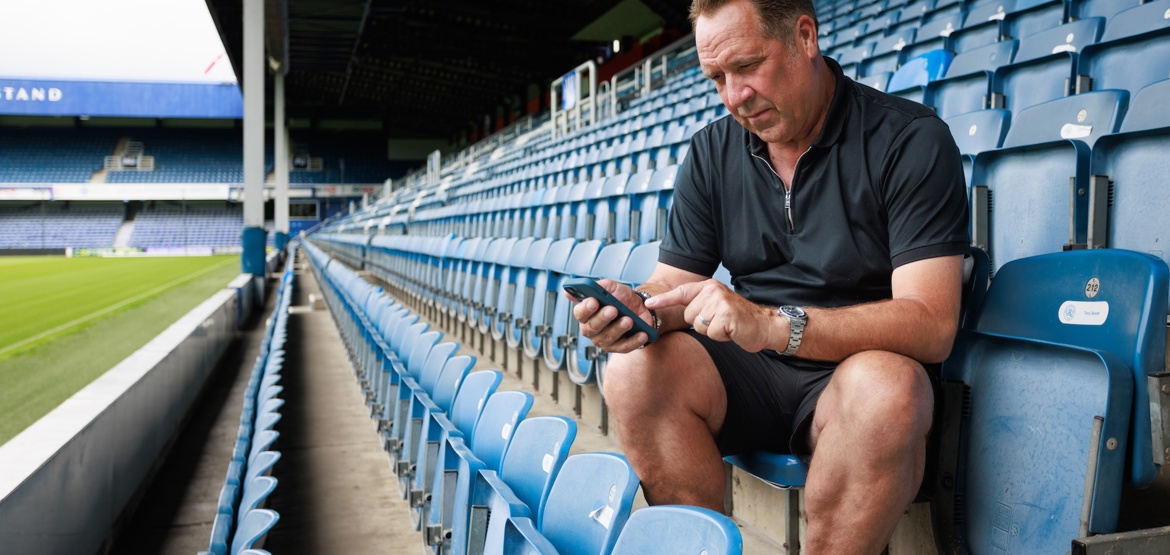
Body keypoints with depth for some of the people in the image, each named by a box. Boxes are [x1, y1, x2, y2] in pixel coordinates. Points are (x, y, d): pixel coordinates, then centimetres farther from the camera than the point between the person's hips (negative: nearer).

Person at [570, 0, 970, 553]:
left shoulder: (910, 140, -10)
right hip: (750, 374, 4)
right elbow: (672, 283, 5)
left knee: (887, 390, -37)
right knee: (634, 371, -23)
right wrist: (639, 308, -21)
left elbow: (931, 325, -19)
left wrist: (773, 324, -32)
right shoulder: (711, 152, 6)